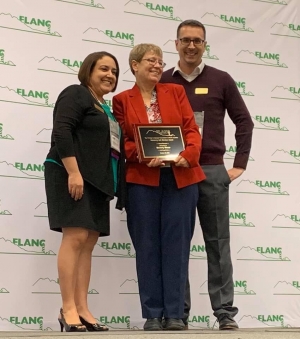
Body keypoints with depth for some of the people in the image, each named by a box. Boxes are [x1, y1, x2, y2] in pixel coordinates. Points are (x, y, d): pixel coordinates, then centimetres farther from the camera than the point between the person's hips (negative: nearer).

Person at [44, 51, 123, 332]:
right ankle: (68, 309, -14)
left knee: (89, 243, 3)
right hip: (72, 176, -9)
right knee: (75, 237, -15)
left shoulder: (105, 109, 24)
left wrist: (110, 184, 15)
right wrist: (73, 172, -24)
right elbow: (61, 132, -16)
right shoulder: (76, 94, -3)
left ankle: (82, 309, 2)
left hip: (96, 180, 9)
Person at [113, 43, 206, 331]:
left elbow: (192, 129, 4)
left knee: (176, 243, 0)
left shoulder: (175, 91, 11)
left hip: (180, 178, 1)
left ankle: (174, 314, 5)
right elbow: (122, 141, 3)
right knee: (147, 245, 0)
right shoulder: (122, 100, 8)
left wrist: (188, 155, -15)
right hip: (141, 180, -1)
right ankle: (152, 314, 6)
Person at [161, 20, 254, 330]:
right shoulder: (162, 82, 6)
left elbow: (243, 122, 6)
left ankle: (225, 311, 6)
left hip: (212, 171, 0)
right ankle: (178, 311, 10)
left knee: (218, 243, 2)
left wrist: (239, 165, 1)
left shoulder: (221, 80, 5)